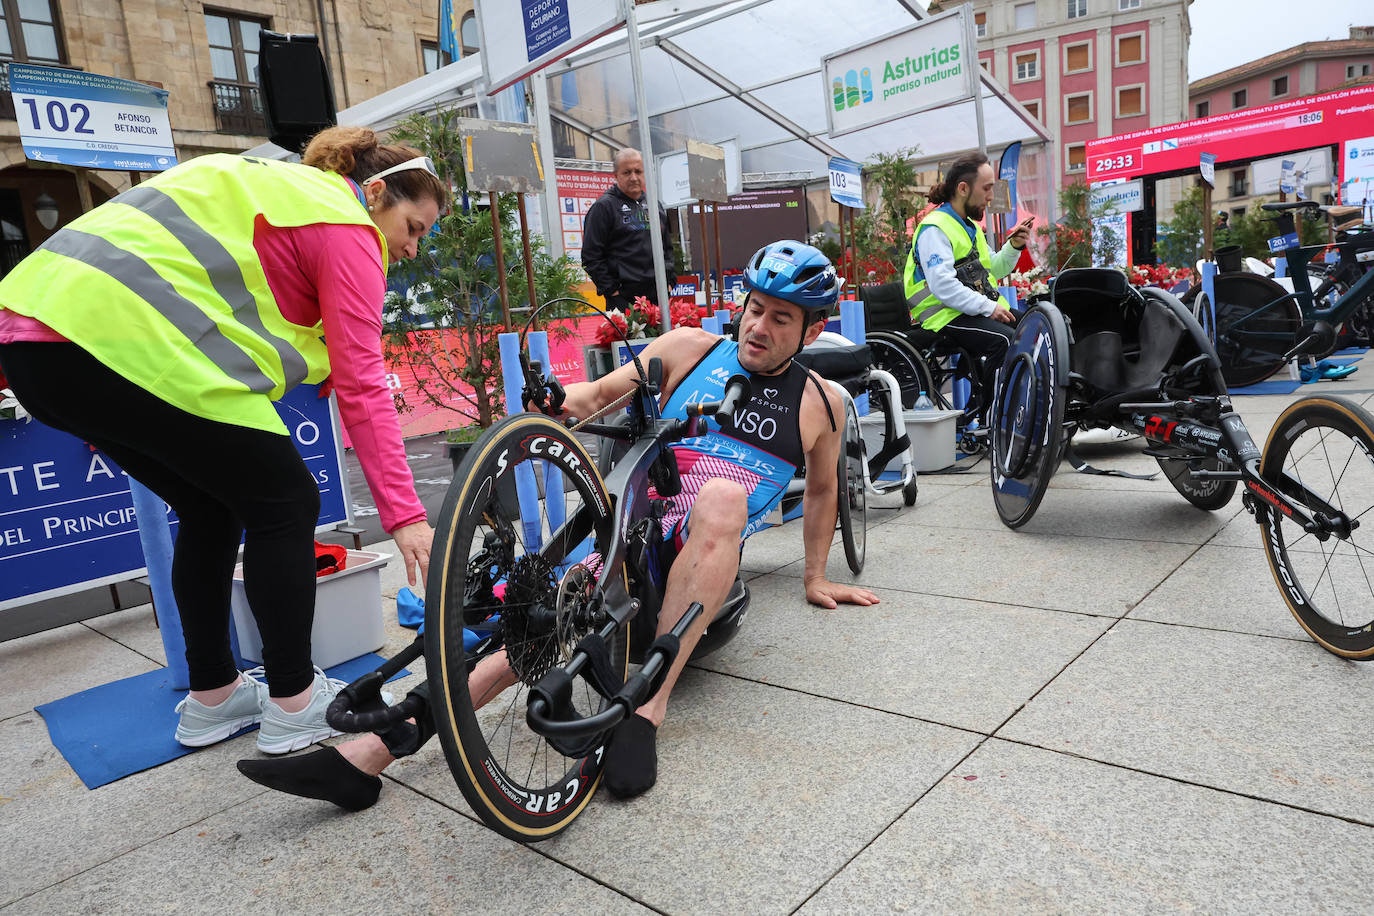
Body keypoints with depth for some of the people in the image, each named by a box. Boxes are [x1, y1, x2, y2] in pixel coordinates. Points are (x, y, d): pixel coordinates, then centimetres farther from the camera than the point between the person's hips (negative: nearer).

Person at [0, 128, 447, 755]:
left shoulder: (284, 187, 26)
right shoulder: (348, 227, -3)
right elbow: (360, 383, -12)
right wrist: (403, 513, -12)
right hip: (129, 344, -10)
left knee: (212, 508, 19)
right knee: (284, 504, 2)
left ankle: (212, 699, 29)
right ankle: (293, 705, 12)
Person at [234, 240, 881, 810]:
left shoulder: (819, 402, 11)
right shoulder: (691, 348, 11)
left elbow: (822, 487, 25)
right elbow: (602, 393, 13)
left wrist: (816, 578, 26)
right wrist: (557, 401, -9)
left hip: (710, 564, -1)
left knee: (723, 496, -36)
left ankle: (648, 704, -36)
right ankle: (367, 754, -28)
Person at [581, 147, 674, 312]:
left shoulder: (655, 206, 18)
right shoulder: (603, 207, -1)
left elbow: (667, 248, 27)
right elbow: (591, 256, -6)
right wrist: (611, 290, -11)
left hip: (658, 297, 6)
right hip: (623, 299, -6)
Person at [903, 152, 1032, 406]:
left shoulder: (971, 226, 21)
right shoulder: (935, 228, -10)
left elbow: (991, 270, 28)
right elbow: (942, 286, -22)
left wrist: (1014, 246, 10)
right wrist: (988, 307, -22)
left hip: (980, 309, 9)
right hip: (947, 316, -9)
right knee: (1005, 340, -30)